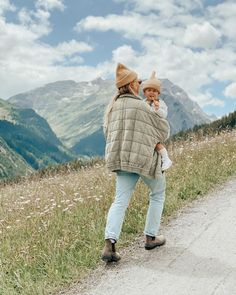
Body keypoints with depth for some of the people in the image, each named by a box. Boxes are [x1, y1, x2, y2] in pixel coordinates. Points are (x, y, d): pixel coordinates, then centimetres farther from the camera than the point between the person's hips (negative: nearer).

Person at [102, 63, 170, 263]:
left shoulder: (112, 106, 6)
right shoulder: (141, 106, -14)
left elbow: (108, 132, 16)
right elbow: (163, 127, -3)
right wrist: (159, 138, 19)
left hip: (122, 159, 6)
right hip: (144, 158, -5)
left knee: (120, 201, 3)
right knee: (158, 193, 18)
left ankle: (110, 244, -14)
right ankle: (151, 237, 22)